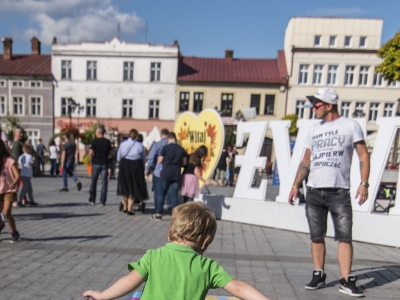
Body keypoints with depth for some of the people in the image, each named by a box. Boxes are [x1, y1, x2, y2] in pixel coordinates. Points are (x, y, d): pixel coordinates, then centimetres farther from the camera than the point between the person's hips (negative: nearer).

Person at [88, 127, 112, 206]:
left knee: (93, 182, 11)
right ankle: (102, 201, 3)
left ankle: (92, 200, 18)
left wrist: (90, 161, 3)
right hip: (105, 163, 1)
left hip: (96, 163, -1)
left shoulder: (94, 141, -6)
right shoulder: (107, 142, 2)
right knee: (104, 183, 3)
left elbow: (90, 153, -11)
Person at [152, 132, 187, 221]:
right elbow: (184, 163, 11)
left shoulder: (165, 147, -5)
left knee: (161, 194, 9)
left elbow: (159, 161, 0)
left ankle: (158, 215, 16)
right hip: (176, 175, 2)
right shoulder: (182, 149, 4)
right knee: (174, 195, 5)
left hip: (165, 174, -2)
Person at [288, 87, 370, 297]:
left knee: (344, 236, -2)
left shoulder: (350, 125, 3)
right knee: (317, 237, 8)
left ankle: (346, 281, 8)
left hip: (339, 192, -3)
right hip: (314, 192, 4)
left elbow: (363, 156, 1)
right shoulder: (314, 129, 14)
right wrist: (296, 185, 10)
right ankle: (319, 275, 19)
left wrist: (364, 183, -11)